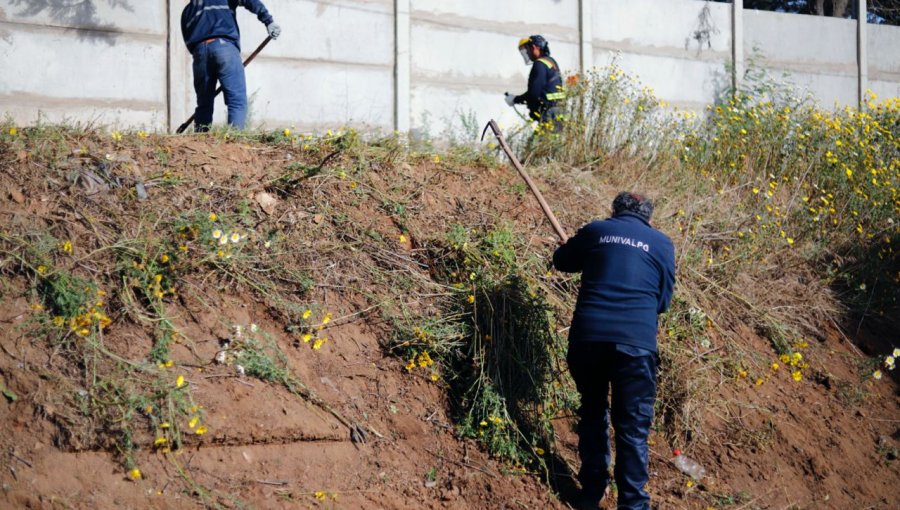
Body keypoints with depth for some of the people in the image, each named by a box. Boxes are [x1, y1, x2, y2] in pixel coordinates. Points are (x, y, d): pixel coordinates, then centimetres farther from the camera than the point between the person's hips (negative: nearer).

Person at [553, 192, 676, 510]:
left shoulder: (595, 231, 12)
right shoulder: (661, 243, 11)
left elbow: (561, 261, 28)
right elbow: (663, 301, 17)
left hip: (587, 337, 2)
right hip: (636, 341, -2)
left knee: (592, 413, 21)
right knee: (633, 427, 5)